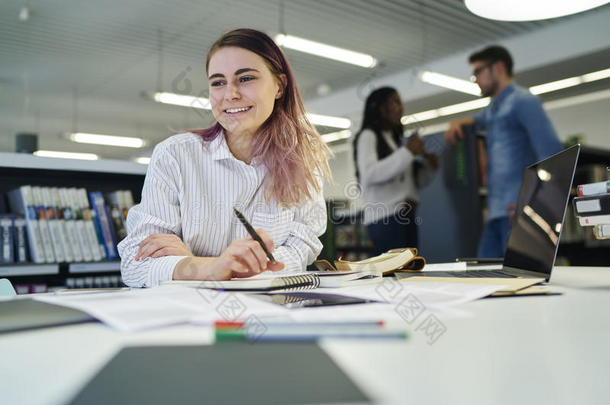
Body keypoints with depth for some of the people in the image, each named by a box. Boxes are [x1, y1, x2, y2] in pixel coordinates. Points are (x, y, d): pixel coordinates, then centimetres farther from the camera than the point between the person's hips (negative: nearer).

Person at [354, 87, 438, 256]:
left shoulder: (397, 139, 23)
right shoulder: (368, 135, 3)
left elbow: (413, 181, 27)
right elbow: (369, 174, -13)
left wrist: (429, 167, 7)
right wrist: (407, 152, -14)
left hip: (407, 216, 7)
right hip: (384, 216, -7)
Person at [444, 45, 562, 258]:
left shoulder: (523, 100, 1)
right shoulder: (491, 110, 25)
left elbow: (551, 150, -10)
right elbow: (474, 121, 48)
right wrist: (457, 123, 22)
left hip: (517, 210, -8)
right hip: (496, 212, 8)